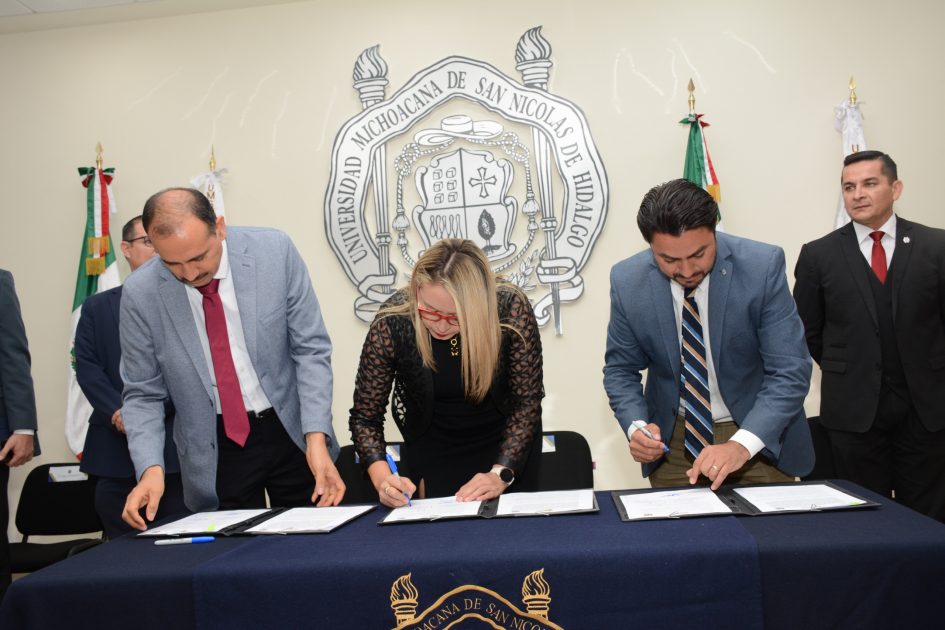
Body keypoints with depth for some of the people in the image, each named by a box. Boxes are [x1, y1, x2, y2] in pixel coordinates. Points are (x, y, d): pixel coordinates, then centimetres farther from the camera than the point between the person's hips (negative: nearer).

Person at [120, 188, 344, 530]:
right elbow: (143, 394, -2)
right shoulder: (140, 293, -11)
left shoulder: (274, 251, -13)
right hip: (215, 449, 0)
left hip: (291, 431, 0)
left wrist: (316, 437, -18)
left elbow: (311, 349, -9)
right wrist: (151, 467, -18)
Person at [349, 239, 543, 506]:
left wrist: (501, 474, -30)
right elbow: (365, 416, -18)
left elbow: (527, 401, -21)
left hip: (506, 443, 0)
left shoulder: (511, 309, -28)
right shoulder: (392, 323, -28)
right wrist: (383, 479, -34)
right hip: (432, 451, 0)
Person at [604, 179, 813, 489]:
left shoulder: (762, 266, -20)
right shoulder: (627, 280, -14)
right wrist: (636, 426, -20)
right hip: (672, 440, 2)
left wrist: (741, 444, -32)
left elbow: (791, 371, -20)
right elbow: (620, 369, -1)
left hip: (760, 435, -1)